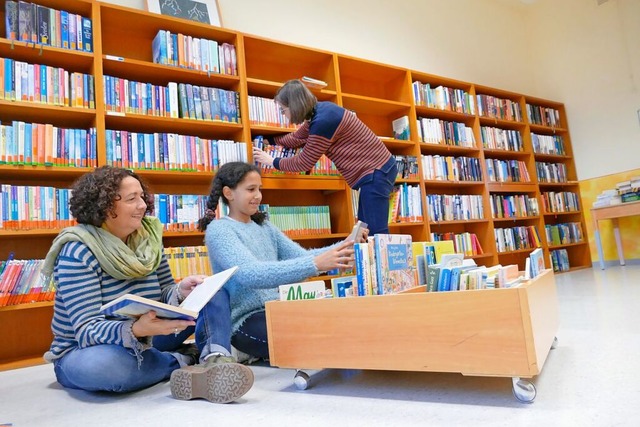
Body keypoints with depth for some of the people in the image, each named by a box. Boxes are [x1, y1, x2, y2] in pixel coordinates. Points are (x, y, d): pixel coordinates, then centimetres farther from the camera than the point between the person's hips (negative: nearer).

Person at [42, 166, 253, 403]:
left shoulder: (148, 239, -3)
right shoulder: (78, 252, -18)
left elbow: (164, 295, 2)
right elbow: (87, 330, -25)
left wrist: (181, 291, -22)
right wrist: (137, 329, -45)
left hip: (144, 342, 5)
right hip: (84, 352, -5)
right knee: (98, 364, -41)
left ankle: (216, 361, -30)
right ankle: (184, 362, -16)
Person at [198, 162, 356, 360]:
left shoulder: (264, 225, 13)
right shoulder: (218, 230, -10)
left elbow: (301, 256, 3)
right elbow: (250, 275, -27)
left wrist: (344, 246, -14)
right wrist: (315, 264, -36)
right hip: (245, 321, -7)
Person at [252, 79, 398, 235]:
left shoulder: (323, 121, -23)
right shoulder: (319, 111, 7)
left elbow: (303, 163, -13)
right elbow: (296, 138, 24)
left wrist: (272, 161, 1)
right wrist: (268, 140, 30)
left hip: (376, 172, -10)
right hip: (377, 168, 10)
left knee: (376, 235, -10)